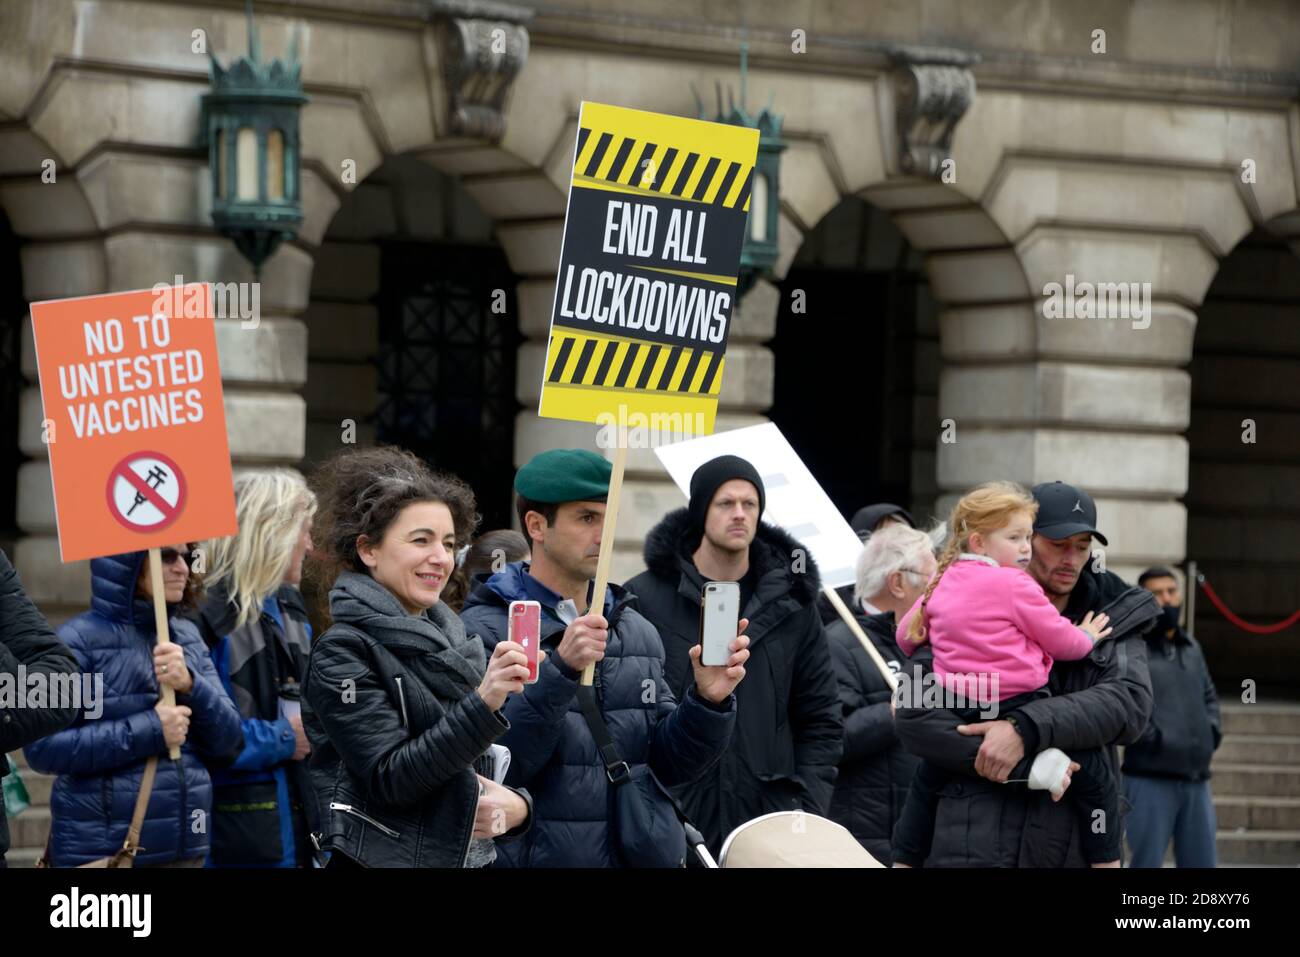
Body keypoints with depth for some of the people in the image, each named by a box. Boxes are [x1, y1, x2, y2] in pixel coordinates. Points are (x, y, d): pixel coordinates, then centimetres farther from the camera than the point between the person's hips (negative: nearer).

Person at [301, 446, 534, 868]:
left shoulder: (453, 639, 9)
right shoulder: (344, 652, -11)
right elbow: (389, 778, -20)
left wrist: (517, 805, -7)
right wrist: (482, 702, -28)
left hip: (471, 856, 6)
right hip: (382, 857, -6)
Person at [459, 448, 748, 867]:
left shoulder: (637, 632, 9)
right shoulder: (485, 630, -9)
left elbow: (669, 766, 7)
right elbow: (489, 767, -19)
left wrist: (706, 701, -10)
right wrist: (559, 671, -27)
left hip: (636, 855, 5)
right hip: (537, 855, -5)